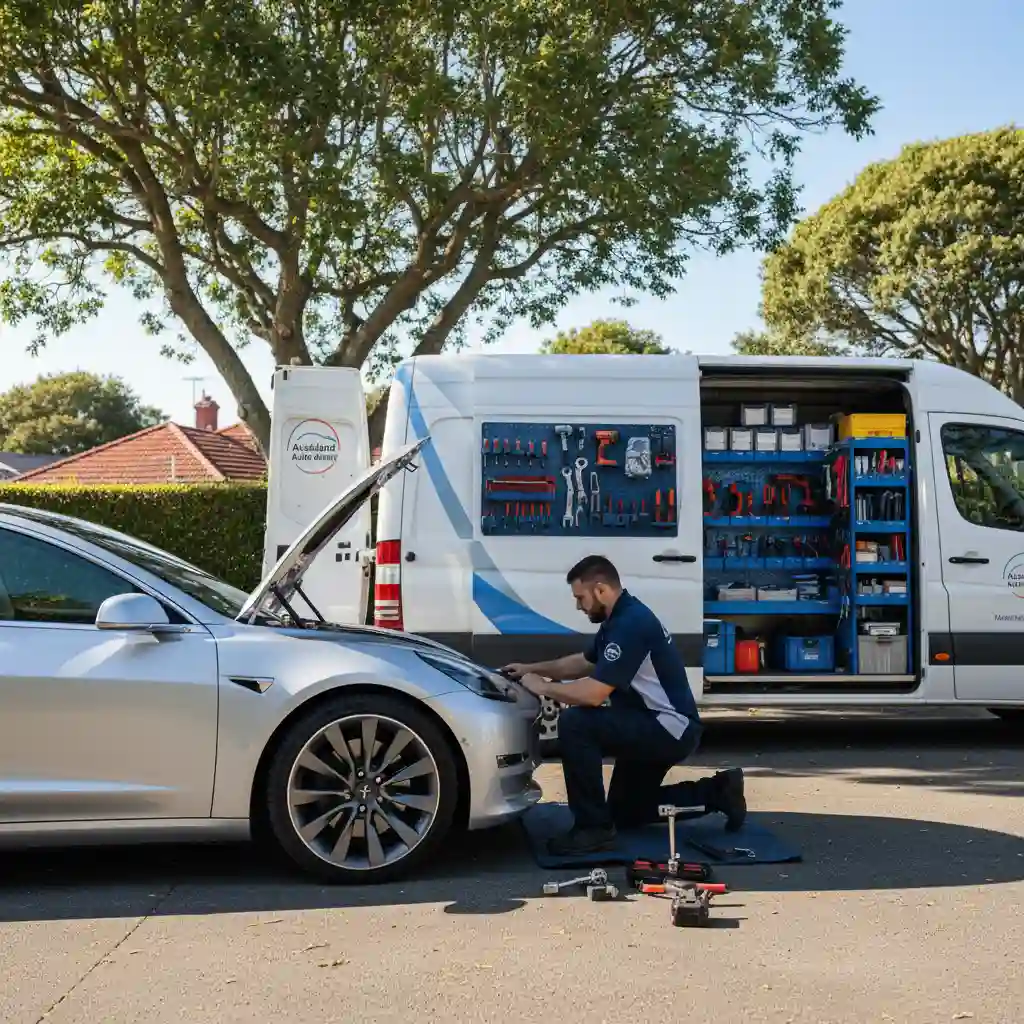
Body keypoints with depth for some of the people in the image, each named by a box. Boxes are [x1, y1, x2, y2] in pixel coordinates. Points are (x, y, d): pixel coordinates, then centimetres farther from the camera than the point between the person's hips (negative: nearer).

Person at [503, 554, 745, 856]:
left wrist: (542, 686, -14)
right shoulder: (620, 618, 8)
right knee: (625, 813, 21)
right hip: (656, 728, 11)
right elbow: (584, 662, 26)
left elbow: (593, 694, -28)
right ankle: (717, 792, 22)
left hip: (670, 729, -11)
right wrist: (533, 668, 19)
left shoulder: (631, 623, -23)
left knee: (574, 724, -24)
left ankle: (594, 828, -15)